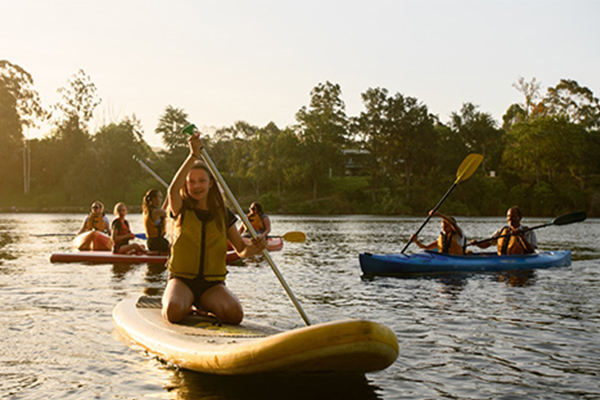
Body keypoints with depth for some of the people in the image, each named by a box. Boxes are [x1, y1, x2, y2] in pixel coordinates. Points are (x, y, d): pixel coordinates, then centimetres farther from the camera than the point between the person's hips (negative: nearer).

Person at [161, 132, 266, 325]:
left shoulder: (223, 215, 10)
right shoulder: (181, 210, 2)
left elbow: (242, 250, 14)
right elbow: (173, 190, -22)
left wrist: (254, 247, -11)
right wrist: (193, 155, -31)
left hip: (213, 284, 2)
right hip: (182, 280, -1)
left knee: (235, 314, -28)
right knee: (173, 312, -33)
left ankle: (205, 307, 5)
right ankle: (189, 307, 4)